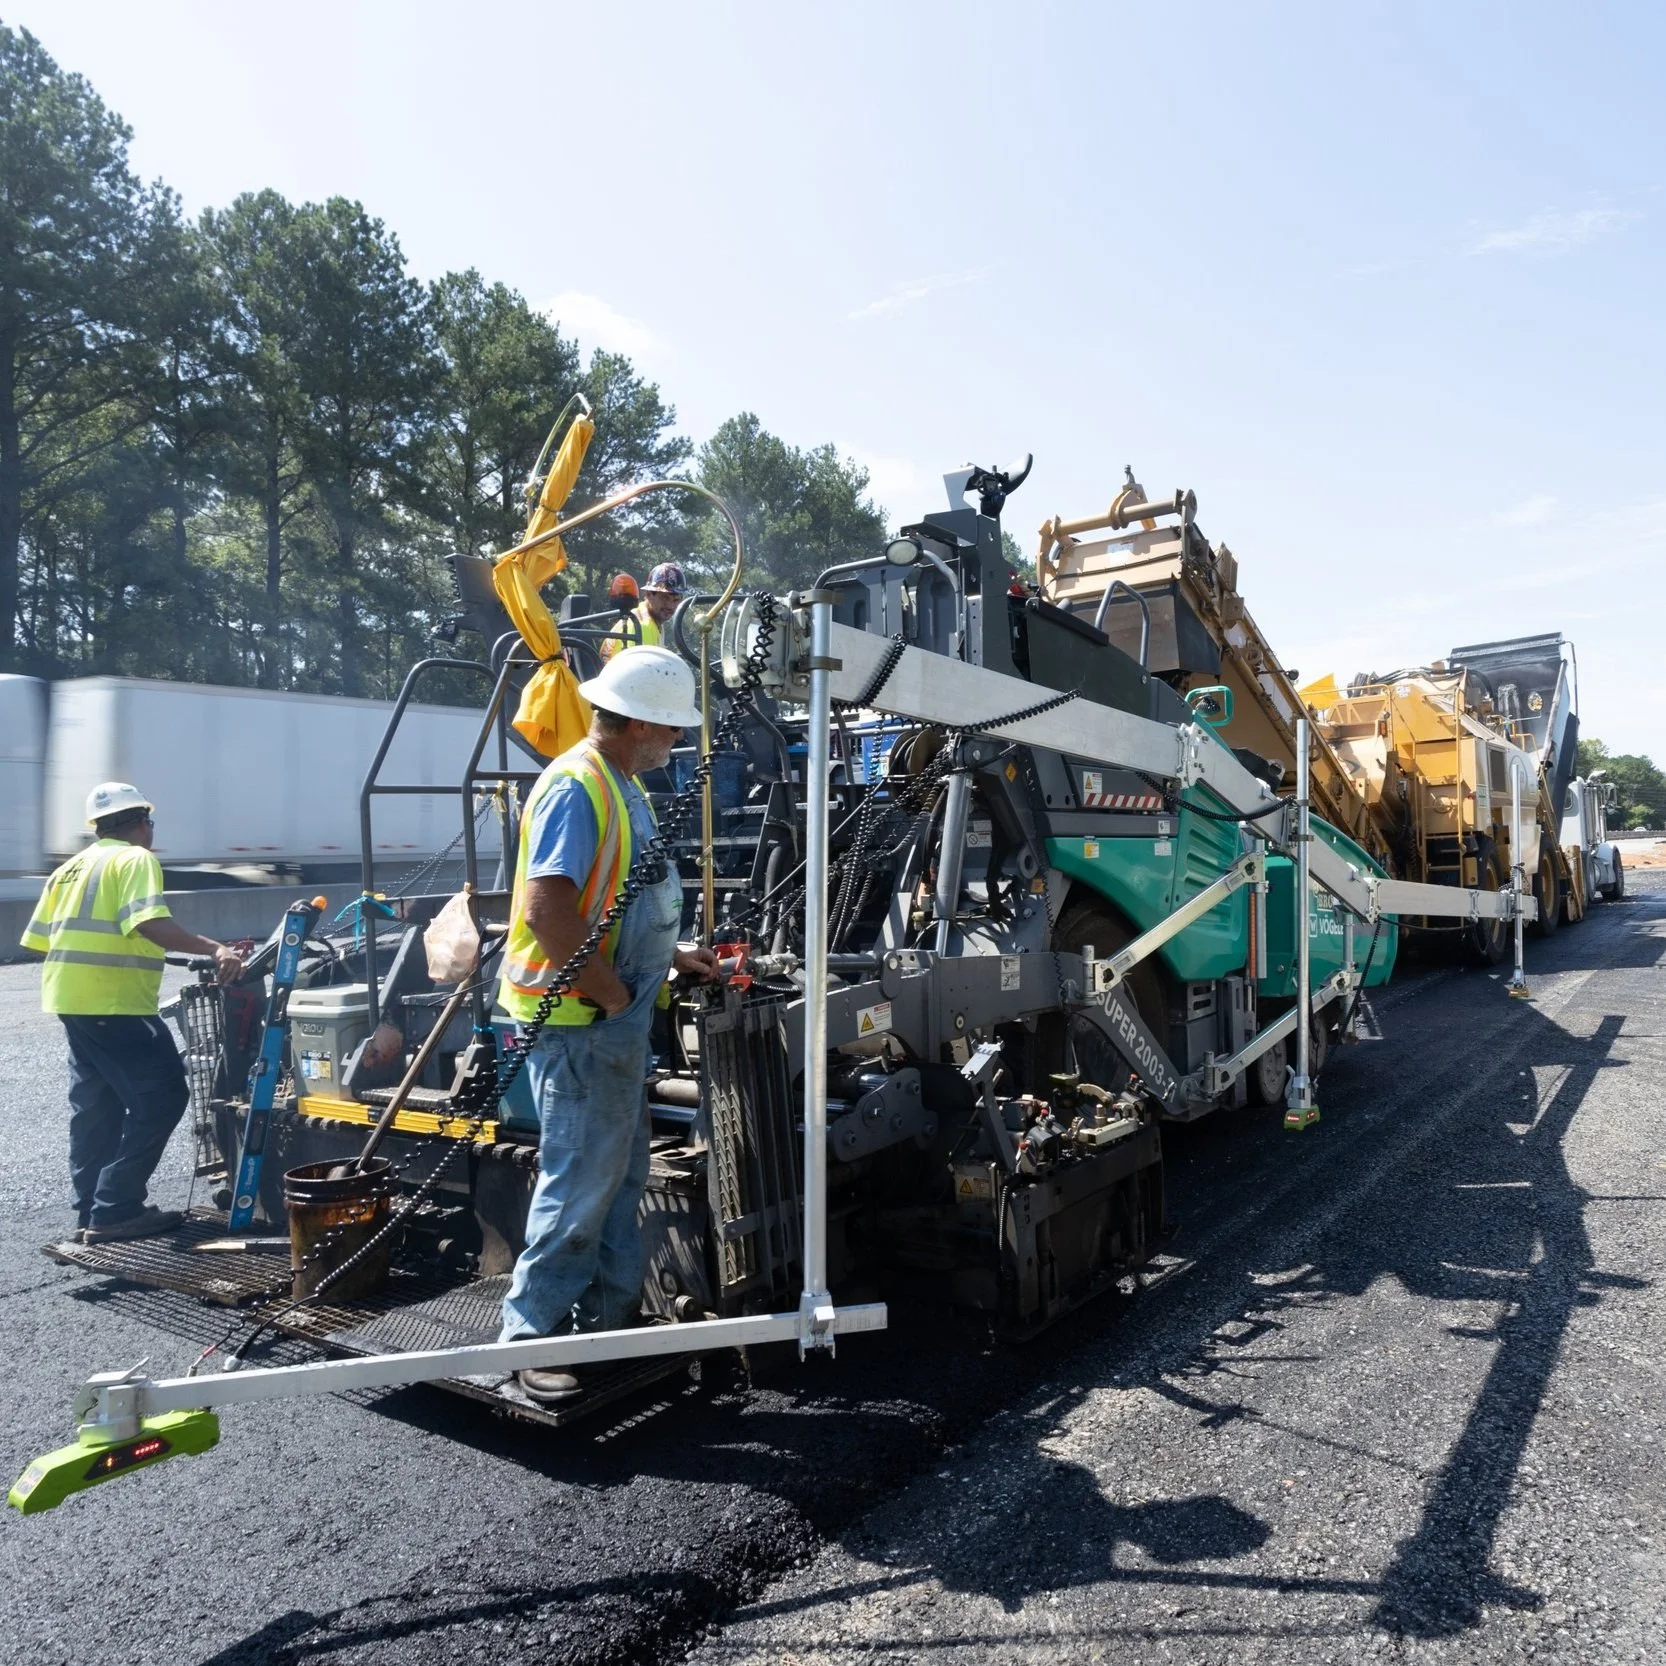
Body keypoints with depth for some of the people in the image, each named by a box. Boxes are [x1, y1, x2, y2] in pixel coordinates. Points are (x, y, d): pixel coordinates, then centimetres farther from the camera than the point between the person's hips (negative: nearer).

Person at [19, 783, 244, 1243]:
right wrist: (214, 949, -33)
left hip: (71, 999, 10)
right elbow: (150, 923, -25)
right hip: (114, 1003, -10)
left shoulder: (72, 866, 18)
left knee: (96, 1106, 17)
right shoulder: (134, 859, -8)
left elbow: (39, 938, 17)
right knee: (161, 1096, -6)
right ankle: (115, 1209, -7)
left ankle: (91, 1211, 22)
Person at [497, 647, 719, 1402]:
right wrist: (609, 992, -20)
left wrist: (670, 956, 18)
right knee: (579, 1183, -3)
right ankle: (531, 1334, 12)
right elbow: (546, 908, -28)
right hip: (580, 1024, -10)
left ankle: (611, 1318, 32)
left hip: (619, 1025, 10)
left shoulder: (624, 787, 13)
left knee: (622, 1176, 18)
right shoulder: (576, 787, -18)